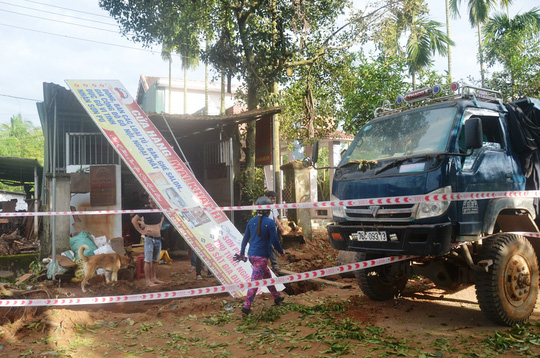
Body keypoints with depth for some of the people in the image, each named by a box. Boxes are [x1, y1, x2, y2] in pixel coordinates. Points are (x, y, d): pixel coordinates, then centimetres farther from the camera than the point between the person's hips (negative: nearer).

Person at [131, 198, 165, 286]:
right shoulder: (146, 209, -9)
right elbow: (134, 220, -9)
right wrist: (141, 231, -10)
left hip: (158, 238, 6)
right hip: (149, 238, -6)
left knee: (155, 260, 13)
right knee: (148, 260, -3)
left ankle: (153, 278, 24)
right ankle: (148, 281, 1)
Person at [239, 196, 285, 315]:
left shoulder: (252, 221, 3)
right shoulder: (270, 222, -12)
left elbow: (245, 238, 10)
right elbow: (274, 241, -9)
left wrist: (242, 252, 21)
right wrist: (281, 251, 8)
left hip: (251, 255, 7)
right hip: (262, 256, -6)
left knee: (267, 275, 22)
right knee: (255, 281, -2)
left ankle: (276, 297, 36)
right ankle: (246, 306, -1)